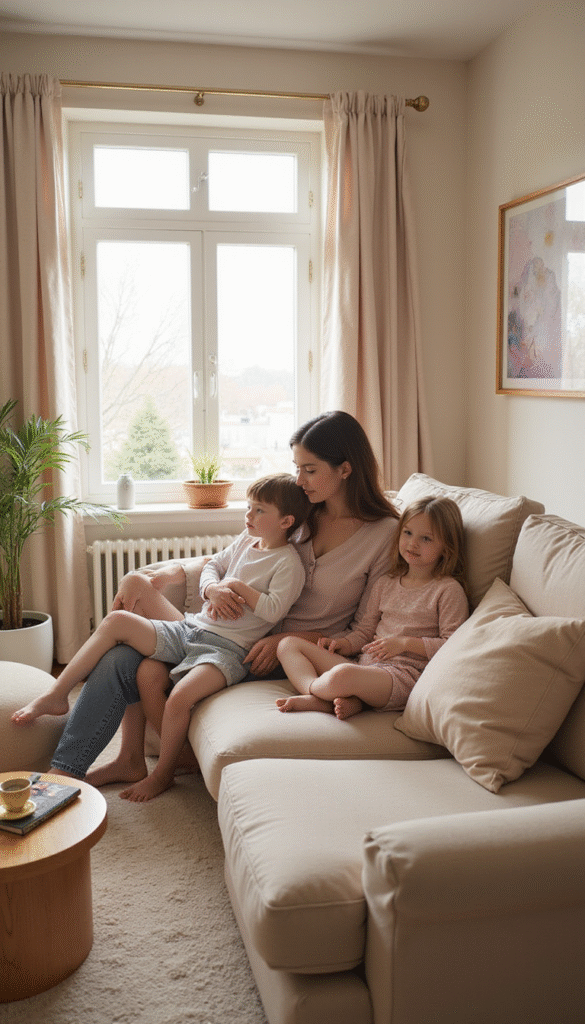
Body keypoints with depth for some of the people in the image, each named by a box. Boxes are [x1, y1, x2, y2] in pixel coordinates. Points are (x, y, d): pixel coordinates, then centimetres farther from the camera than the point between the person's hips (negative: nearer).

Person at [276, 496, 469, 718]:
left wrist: (405, 643, -13)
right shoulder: (386, 583, 19)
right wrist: (345, 643, 1)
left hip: (403, 673, -8)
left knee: (343, 675, -40)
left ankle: (310, 689, -4)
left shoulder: (449, 590, -1)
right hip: (365, 666, 8)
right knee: (288, 644, 0)